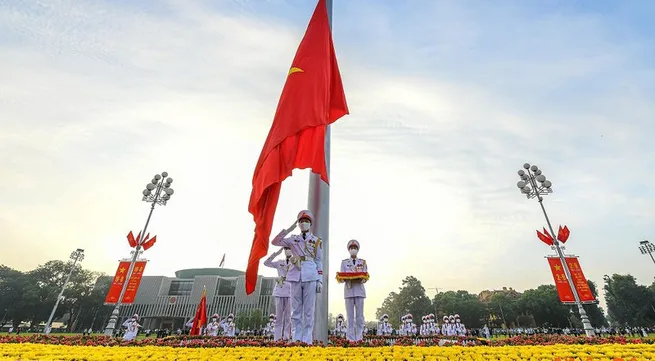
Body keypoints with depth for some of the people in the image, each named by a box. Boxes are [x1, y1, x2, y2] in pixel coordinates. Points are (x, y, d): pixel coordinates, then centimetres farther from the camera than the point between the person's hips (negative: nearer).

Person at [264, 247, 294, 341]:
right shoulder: (279, 263, 13)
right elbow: (266, 263, 6)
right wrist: (277, 253, -1)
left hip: (291, 292, -2)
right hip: (280, 292, 2)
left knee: (288, 316, -1)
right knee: (278, 316, 6)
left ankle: (286, 338, 5)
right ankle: (277, 338, 11)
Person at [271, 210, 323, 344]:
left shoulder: (317, 241, 8)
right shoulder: (293, 239, 12)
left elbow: (319, 262, 7)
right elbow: (274, 242, 2)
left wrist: (320, 280, 1)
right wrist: (288, 230, -4)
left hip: (311, 277, -2)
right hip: (296, 277, 2)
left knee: (309, 310, 1)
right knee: (296, 310, 6)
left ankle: (307, 340, 9)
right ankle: (296, 339, 14)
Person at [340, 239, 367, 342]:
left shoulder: (363, 262, 10)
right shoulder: (344, 262, 10)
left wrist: (363, 279, -17)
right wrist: (345, 278, -18)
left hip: (359, 290, 0)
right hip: (348, 290, 0)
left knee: (359, 316, 1)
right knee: (350, 316, 1)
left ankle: (359, 338, 8)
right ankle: (351, 338, 8)